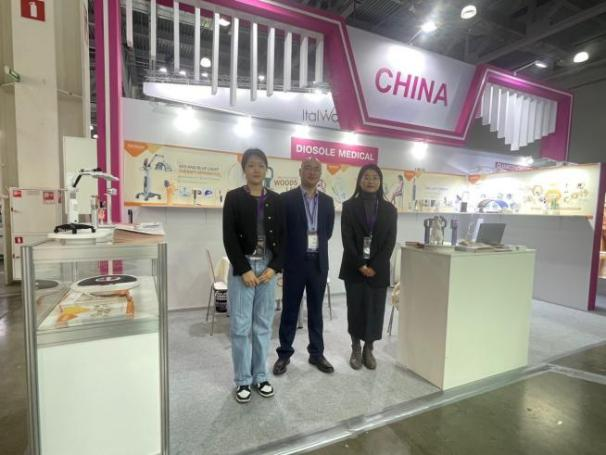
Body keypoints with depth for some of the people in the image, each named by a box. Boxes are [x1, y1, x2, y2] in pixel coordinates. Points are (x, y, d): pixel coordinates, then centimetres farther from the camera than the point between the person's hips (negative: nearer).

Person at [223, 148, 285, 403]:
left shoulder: (275, 200, 6)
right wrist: (244, 269, -13)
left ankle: (260, 377, 28)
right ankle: (243, 380, 22)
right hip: (242, 268, -2)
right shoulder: (234, 197, -2)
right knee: (240, 326, 4)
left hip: (268, 267, 3)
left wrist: (274, 267, -6)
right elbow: (229, 238, -7)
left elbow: (282, 236, 5)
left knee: (263, 325, 11)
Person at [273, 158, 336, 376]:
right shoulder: (286, 198, -5)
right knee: (290, 310, 8)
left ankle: (316, 353, 29)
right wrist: (292, 251, 0)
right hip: (295, 262, -3)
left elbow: (328, 231, 13)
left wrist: (317, 247, 7)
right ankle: (284, 354, 25)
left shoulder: (327, 201, 7)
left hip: (319, 262, 4)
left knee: (316, 310, 14)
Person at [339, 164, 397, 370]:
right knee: (355, 308, 6)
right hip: (354, 268, -1)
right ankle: (356, 348, 25)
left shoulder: (389, 209, 6)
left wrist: (374, 266, -10)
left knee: (375, 309, 6)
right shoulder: (349, 206, 0)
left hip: (378, 269, 2)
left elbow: (390, 241, 0)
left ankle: (369, 349, 25)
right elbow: (347, 239, -6)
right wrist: (360, 265, -12)